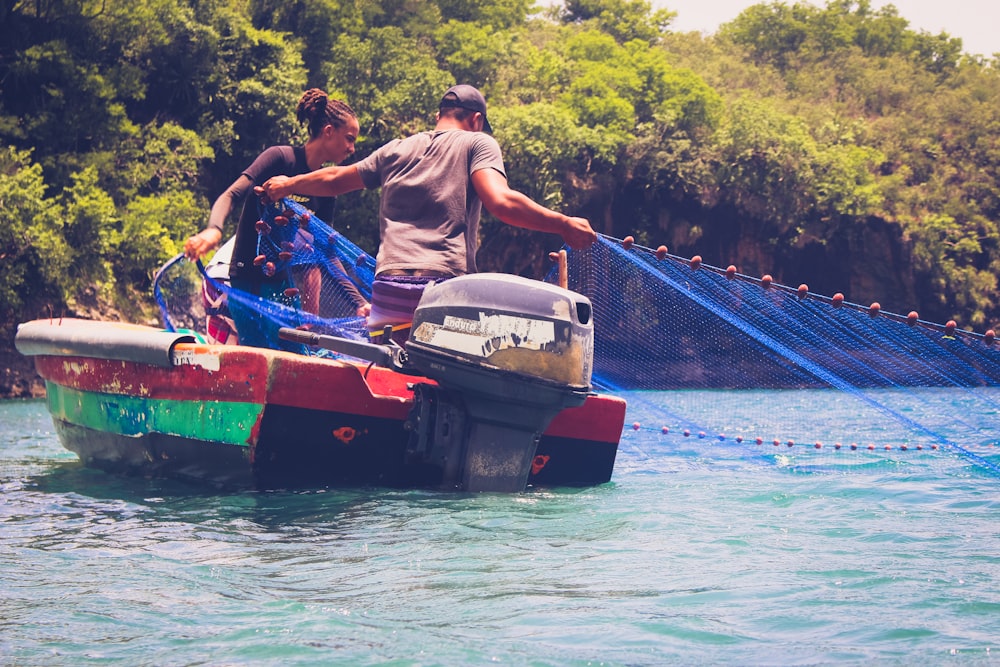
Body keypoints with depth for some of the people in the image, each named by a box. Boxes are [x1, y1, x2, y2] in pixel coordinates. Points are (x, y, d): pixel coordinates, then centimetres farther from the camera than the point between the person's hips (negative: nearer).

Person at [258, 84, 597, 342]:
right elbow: (501, 202, -10)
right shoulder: (478, 143, 8)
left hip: (388, 288, 4)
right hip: (447, 287, -4)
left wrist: (287, 184, 52)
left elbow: (334, 179, 34)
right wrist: (564, 224, -6)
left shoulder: (397, 150, 22)